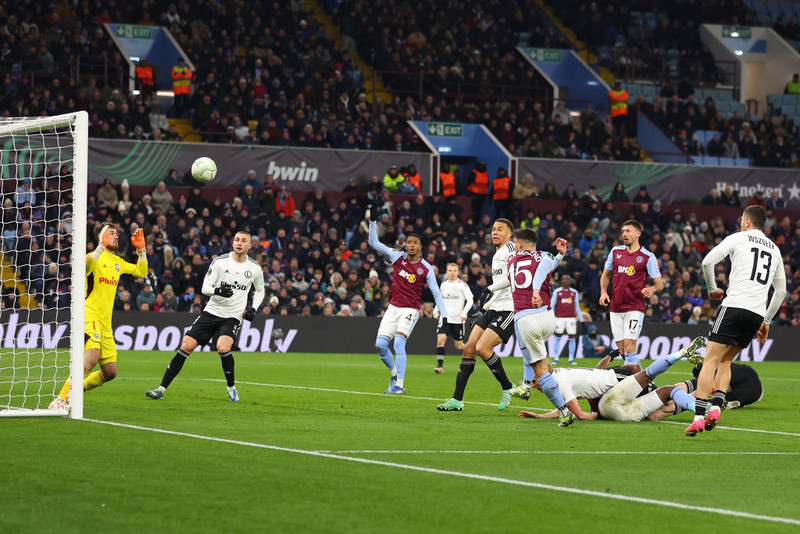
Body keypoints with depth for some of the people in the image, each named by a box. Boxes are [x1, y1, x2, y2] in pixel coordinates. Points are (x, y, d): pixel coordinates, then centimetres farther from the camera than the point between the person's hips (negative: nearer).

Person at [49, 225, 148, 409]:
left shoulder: (117, 262, 19)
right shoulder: (95, 257, -5)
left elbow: (141, 272, 29)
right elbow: (85, 268, -28)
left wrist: (141, 249, 17)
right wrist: (101, 247, -34)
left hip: (105, 322, 8)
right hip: (90, 316, -8)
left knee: (110, 372, 7)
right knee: (92, 355, -32)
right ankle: (61, 399, -33)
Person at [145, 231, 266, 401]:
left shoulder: (255, 268, 2)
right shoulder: (220, 262, -2)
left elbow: (260, 290, 20)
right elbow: (205, 287, -3)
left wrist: (253, 309, 4)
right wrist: (218, 290, -25)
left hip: (233, 317, -1)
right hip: (211, 311, 1)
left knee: (223, 347, -29)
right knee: (186, 346, -9)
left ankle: (231, 387, -4)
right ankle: (162, 389, -3)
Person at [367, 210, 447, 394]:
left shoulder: (426, 269, -5)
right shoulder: (398, 257, 2)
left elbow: (436, 293, -3)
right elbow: (374, 243, 7)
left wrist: (444, 316, -10)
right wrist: (372, 222, -3)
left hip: (410, 310, -4)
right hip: (393, 308, 4)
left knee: (399, 343, -22)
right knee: (380, 344, -5)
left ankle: (399, 385, -21)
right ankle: (394, 374, 19)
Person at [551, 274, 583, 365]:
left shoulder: (574, 292, 11)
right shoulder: (557, 292, 4)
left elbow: (577, 307, 16)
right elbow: (552, 306, 5)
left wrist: (581, 319, 13)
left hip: (571, 318, 2)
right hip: (560, 318, -2)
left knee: (572, 338, -1)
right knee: (558, 338, 0)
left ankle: (571, 359, 5)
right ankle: (555, 358, 6)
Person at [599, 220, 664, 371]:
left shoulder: (648, 257, -3)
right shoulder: (616, 251, 10)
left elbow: (660, 283, -1)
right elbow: (605, 275, 22)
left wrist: (652, 288, -23)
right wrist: (603, 292, 5)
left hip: (635, 309, -5)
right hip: (616, 309, 5)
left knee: (629, 349, -15)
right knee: (623, 352, 5)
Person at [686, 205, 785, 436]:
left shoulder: (737, 238, 5)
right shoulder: (774, 250, 21)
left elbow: (707, 262, -5)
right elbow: (781, 291, 25)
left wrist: (713, 288, 12)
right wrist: (766, 321, 32)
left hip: (735, 306, -6)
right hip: (758, 313, 6)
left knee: (711, 360, -6)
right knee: (725, 361, 17)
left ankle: (699, 416, -16)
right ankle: (716, 408, -1)